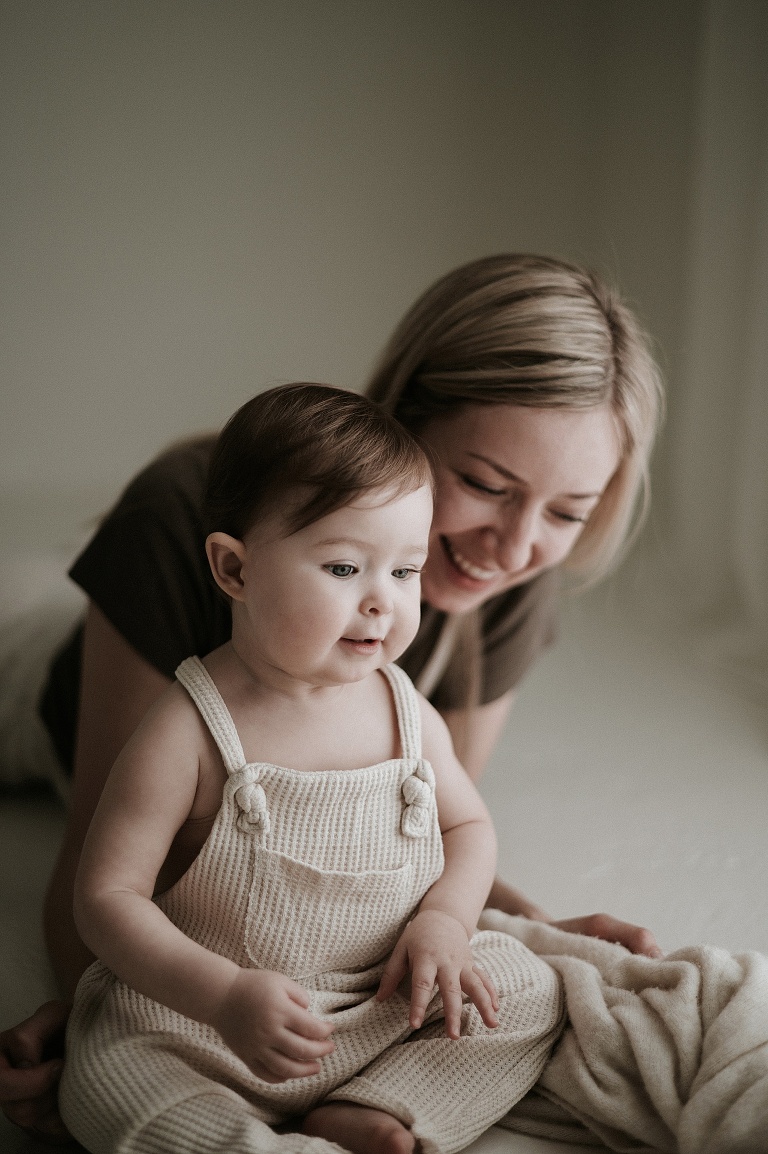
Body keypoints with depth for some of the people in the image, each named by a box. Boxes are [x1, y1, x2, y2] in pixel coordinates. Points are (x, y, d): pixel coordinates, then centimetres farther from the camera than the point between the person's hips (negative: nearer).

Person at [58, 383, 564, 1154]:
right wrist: (226, 995, -29)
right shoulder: (191, 732, -19)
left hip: (392, 1007, 5)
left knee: (529, 989, -6)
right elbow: (107, 894, -17)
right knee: (104, 1077, -28)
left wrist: (445, 920, -9)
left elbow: (468, 825, 12)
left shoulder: (408, 713, -4)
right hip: (206, 1018, -4)